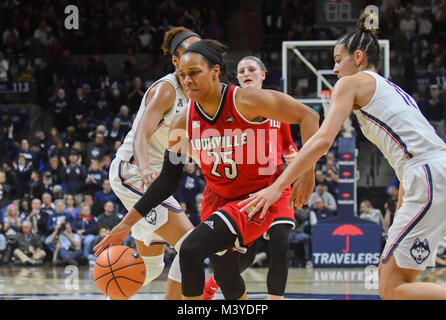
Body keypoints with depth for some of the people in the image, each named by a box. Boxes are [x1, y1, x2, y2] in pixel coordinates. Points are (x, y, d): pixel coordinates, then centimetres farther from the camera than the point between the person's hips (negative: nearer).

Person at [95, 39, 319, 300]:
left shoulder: (245, 101, -22)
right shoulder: (184, 123, -7)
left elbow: (307, 116, -18)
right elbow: (168, 180, 1)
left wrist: (307, 170, -26)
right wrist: (128, 223, -5)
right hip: (219, 198, 6)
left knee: (191, 250, -23)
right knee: (226, 278, 15)